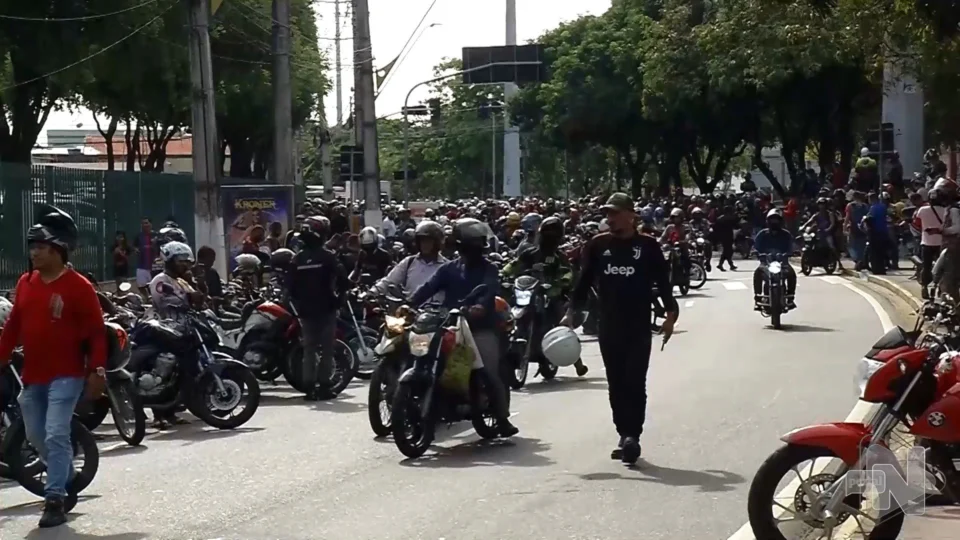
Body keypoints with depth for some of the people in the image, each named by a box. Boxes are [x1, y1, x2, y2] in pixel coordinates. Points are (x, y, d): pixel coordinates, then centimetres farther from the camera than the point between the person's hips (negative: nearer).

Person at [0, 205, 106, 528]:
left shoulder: (78, 286, -10)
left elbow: (95, 332, -10)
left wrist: (97, 372, -15)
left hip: (66, 376, -7)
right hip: (32, 376, 7)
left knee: (56, 436, -14)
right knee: (37, 437, 14)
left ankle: (55, 499, -8)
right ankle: (66, 484, 34)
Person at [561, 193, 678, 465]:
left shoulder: (648, 246, 0)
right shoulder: (597, 245, 7)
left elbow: (662, 282, 2)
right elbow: (584, 282, 8)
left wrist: (670, 312, -9)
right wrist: (571, 312, -1)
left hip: (639, 327, -3)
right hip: (608, 327, 3)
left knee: (634, 383, -10)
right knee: (616, 385, 7)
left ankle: (633, 435, -12)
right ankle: (625, 435, 16)